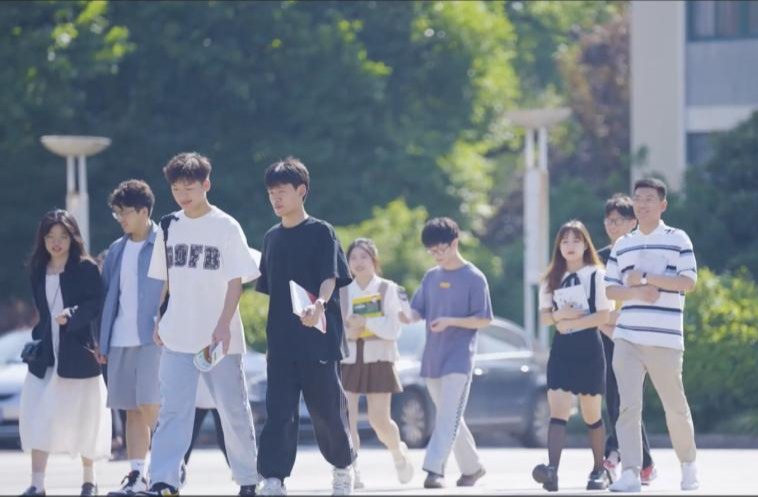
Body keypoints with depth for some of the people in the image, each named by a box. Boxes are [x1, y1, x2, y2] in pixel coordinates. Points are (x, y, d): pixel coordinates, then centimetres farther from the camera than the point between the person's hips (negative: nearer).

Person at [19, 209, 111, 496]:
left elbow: (96, 304, -12)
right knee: (38, 418, -5)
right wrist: (36, 340, 11)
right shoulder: (38, 271, 9)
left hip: (78, 353, -4)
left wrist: (72, 315, -27)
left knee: (82, 419, 5)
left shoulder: (86, 268, -5)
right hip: (45, 354, 4)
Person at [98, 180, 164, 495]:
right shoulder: (117, 250, 14)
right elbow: (107, 295, 17)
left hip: (154, 339, -6)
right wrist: (101, 341, 13)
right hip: (120, 340, 6)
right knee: (132, 410, 8)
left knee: (150, 407, -14)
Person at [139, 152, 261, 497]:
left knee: (233, 410, 5)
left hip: (219, 338, -3)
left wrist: (223, 325, -18)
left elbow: (236, 281, -9)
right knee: (172, 410, -5)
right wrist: (161, 320, 12)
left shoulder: (226, 228, -6)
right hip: (177, 338, 3)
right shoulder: (169, 228, 8)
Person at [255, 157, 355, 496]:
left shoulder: (321, 232, -3)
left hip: (318, 340, -4)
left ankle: (343, 466, 27)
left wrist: (318, 305, -35)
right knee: (279, 411, -6)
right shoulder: (272, 238, 14)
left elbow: (331, 278, -14)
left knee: (327, 410, 4)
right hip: (282, 343, 4)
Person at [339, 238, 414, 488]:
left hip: (378, 360, -2)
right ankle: (351, 473, -12)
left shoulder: (388, 289, 1)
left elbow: (393, 329, -7)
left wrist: (364, 321, -18)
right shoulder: (342, 292, 7)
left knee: (379, 420, -3)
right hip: (347, 361, 2)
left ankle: (399, 452, 28)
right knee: (345, 418, -12)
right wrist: (348, 332, -17)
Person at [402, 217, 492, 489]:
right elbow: (418, 310, 13)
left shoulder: (474, 278, -5)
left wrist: (450, 321, -19)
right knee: (449, 417, 12)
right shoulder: (431, 277, 12)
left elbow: (483, 320, -6)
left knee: (449, 416, -15)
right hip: (433, 356, 7)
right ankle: (471, 467, 24)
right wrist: (407, 316, -11)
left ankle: (434, 468, -23)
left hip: (459, 357, -7)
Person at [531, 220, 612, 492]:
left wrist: (572, 323, -13)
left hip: (589, 350, -3)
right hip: (561, 350, 3)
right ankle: (552, 470, -27)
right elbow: (544, 317, 9)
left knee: (591, 415, 7)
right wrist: (559, 315, -12)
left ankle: (599, 470, 20)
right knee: (558, 411, -12)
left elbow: (604, 316, -8)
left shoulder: (596, 275, -1)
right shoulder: (552, 279, 12)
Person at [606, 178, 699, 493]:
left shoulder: (677, 240, 3)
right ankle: (631, 473, -14)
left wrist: (647, 278, -12)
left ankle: (688, 466, 26)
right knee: (628, 407, -9)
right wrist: (635, 292, -8)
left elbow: (688, 282, -7)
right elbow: (611, 290, 12)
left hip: (665, 339, -3)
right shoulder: (622, 246, 14)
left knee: (675, 407, 7)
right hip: (627, 338, 3)